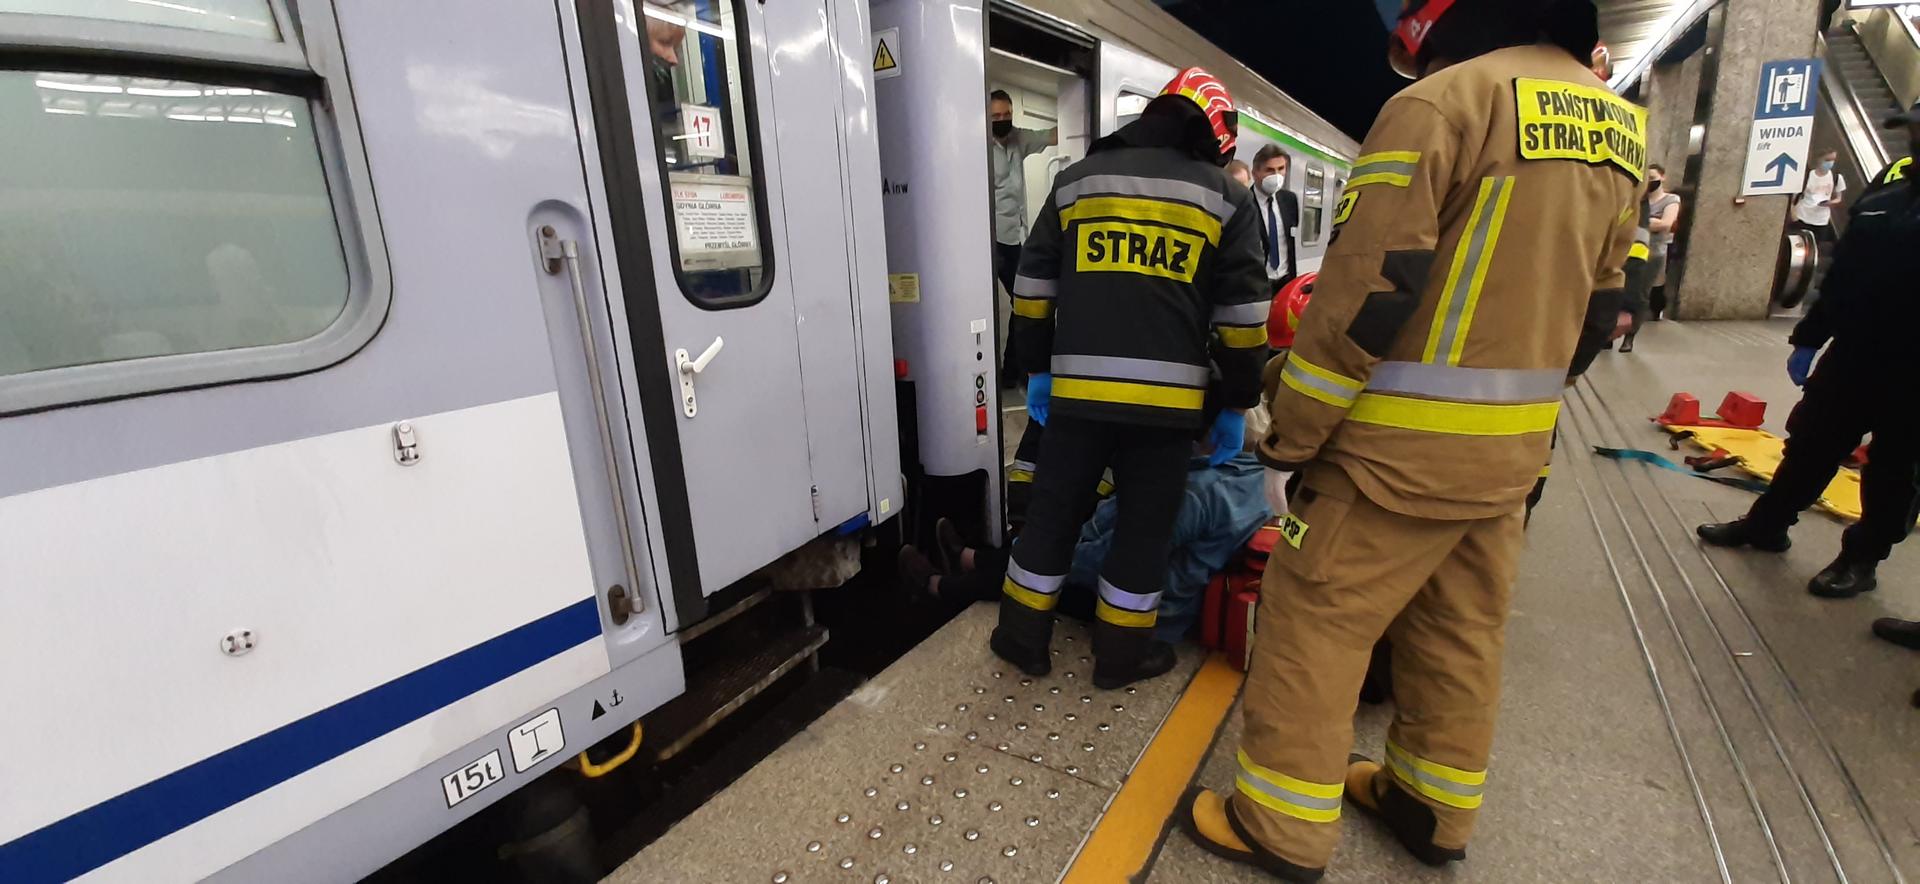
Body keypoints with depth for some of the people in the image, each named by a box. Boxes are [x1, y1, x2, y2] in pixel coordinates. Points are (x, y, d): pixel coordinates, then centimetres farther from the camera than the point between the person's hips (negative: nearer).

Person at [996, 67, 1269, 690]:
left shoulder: (1075, 181, 15)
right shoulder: (1224, 196, 8)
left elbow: (1032, 289, 15)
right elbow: (1243, 318, 6)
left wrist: (1038, 369, 23)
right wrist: (1235, 403, 15)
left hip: (1078, 387, 2)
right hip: (1166, 395, -1)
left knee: (1053, 511, 14)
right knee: (1145, 525, 12)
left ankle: (1023, 639, 26)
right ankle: (1121, 655, 25)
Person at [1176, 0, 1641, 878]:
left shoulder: (1441, 100, -13)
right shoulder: (1615, 126, 12)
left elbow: (1363, 297, -20)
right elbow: (1596, 309, 16)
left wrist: (1287, 443, -13)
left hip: (1403, 443, -8)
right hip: (1514, 444, 8)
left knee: (1314, 624, 4)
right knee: (1459, 629, 19)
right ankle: (1434, 806, 37)